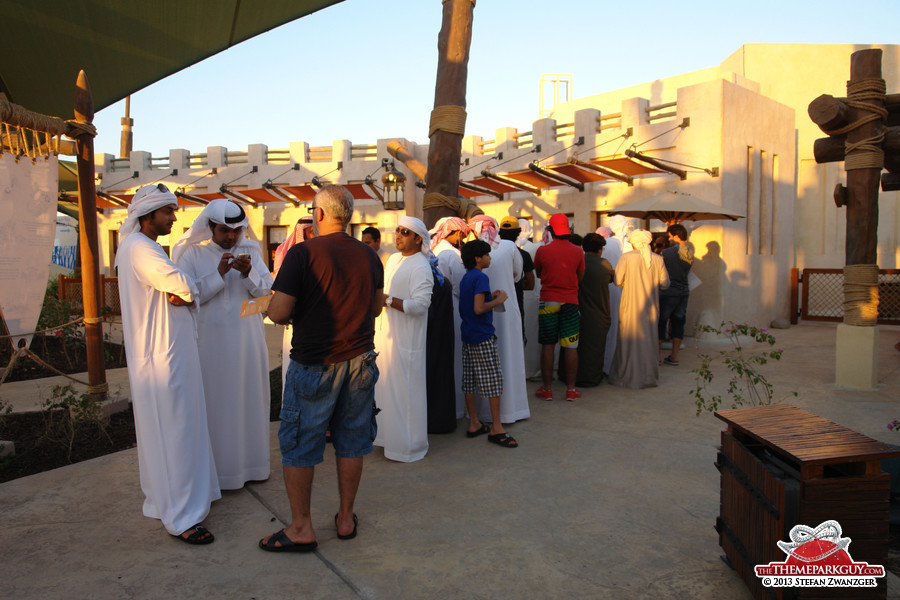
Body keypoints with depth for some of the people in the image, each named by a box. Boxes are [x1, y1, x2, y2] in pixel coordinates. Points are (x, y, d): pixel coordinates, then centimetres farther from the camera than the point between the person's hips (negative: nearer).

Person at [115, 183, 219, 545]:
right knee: (169, 429, -5)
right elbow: (184, 286, -25)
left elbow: (186, 292, 12)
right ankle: (180, 517, 2)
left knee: (181, 424, 18)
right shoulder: (139, 249, -15)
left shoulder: (145, 248, 18)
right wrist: (188, 291, -2)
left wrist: (183, 295, -10)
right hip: (160, 354, -10)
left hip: (170, 350, 10)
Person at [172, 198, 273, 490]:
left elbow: (267, 291, 0)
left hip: (247, 342, 3)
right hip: (210, 342, -3)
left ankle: (250, 460, 23)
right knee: (213, 403, 2)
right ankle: (214, 468, 14)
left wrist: (248, 274, -18)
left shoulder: (251, 252, 7)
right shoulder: (193, 254, -1)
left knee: (248, 398, 9)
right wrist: (218, 274, -19)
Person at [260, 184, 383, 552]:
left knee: (299, 445, 9)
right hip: (359, 360, 5)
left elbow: (278, 312, -15)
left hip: (315, 363, -5)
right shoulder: (368, 255, 4)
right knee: (351, 441, 14)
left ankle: (301, 528, 17)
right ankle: (346, 518, 26)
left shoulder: (303, 253, -13)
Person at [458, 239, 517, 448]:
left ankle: (474, 424, 17)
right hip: (483, 337, -9)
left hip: (468, 336, 9)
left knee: (469, 380, 10)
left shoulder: (466, 278, 15)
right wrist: (498, 300, -9)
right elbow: (479, 308, -22)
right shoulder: (480, 277, -14)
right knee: (493, 380, -4)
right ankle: (496, 428, -1)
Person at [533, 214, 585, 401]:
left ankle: (546, 389, 11)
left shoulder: (543, 250, -5)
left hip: (548, 301, -1)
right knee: (570, 347, 5)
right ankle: (571, 389, 10)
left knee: (547, 345, 6)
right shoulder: (577, 251, -2)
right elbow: (580, 276, 9)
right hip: (570, 302, 1)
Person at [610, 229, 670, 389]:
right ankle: (650, 377, 20)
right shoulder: (658, 259, 0)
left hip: (631, 306, -3)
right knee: (649, 340, 13)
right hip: (650, 306, 3)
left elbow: (618, 281, -10)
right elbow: (665, 283, 4)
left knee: (629, 341, 6)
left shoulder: (626, 257, -9)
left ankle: (629, 377, 11)